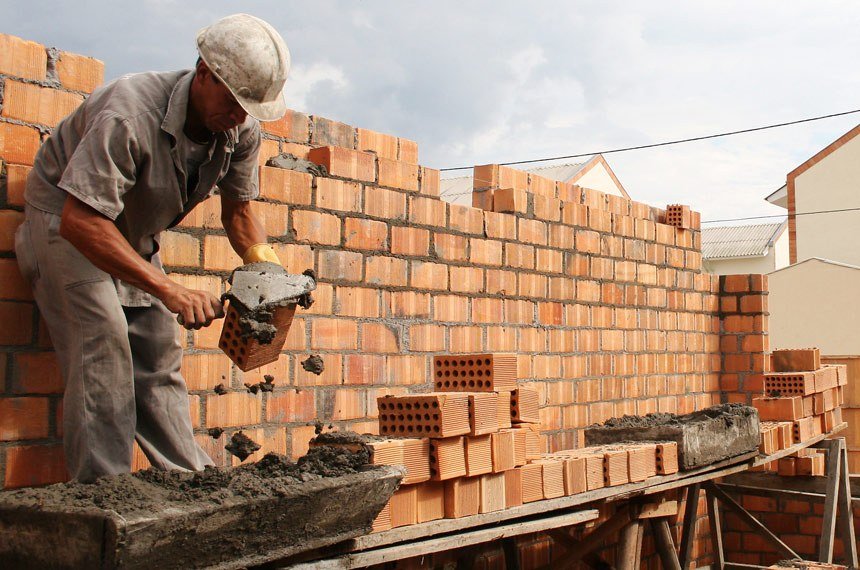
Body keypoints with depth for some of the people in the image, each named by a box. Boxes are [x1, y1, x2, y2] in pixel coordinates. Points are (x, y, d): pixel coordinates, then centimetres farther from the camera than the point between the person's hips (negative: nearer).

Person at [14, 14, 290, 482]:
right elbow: (81, 219, -42)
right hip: (68, 219, -6)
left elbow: (237, 209, 2)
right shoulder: (130, 115, -37)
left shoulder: (241, 131, -14)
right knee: (103, 343, -21)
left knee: (159, 357, 2)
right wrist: (171, 292, -48)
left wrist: (266, 266, -19)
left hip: (135, 234, 6)